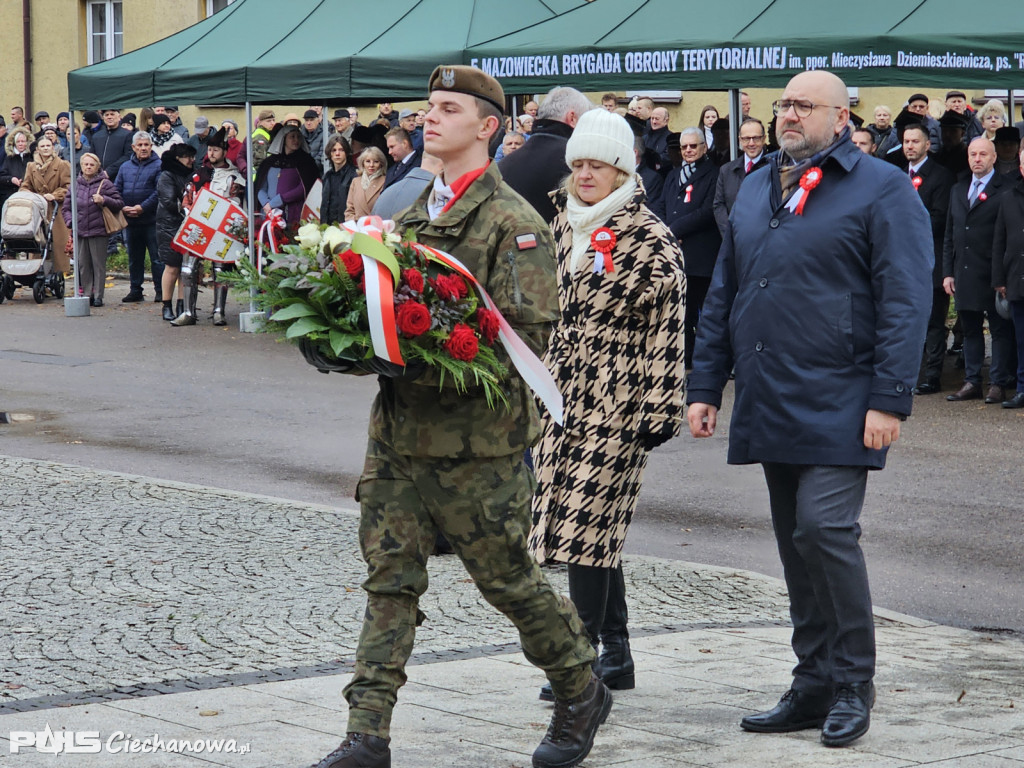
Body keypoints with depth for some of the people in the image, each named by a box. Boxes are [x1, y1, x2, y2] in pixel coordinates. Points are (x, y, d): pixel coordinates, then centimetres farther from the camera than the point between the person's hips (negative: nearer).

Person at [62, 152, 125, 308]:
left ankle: (98, 295, 4)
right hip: (79, 231, 4)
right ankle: (87, 294, 14)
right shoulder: (75, 185, 10)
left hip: (98, 231, -4)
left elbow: (118, 204, -1)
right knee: (83, 265, 6)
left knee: (99, 264, 0)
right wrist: (70, 222, 1)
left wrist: (104, 200, -16)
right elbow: (66, 207, 17)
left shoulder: (105, 184, 0)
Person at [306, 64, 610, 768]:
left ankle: (582, 692, 27)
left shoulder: (514, 223, -9)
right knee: (389, 578, 4)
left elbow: (531, 334, -16)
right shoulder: (415, 213, 14)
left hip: (477, 437, -6)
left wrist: (434, 359, -24)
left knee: (506, 576, 5)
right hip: (399, 427, 6)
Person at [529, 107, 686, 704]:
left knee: (587, 525, -10)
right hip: (562, 399, 7)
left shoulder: (652, 244, -8)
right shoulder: (561, 227, 13)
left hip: (614, 406, -7)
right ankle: (617, 655, 17)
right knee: (595, 527, 9)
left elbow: (667, 331, -11)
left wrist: (658, 410, -14)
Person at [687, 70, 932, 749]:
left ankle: (852, 684, 0)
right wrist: (706, 386, 14)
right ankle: (815, 686, 18)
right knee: (797, 543, 10)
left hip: (838, 406, -6)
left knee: (824, 529, -14)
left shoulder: (883, 190, -3)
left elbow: (906, 302, -9)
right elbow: (723, 295, 20)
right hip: (769, 406, 7)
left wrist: (890, 398, -16)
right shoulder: (756, 190, 17)